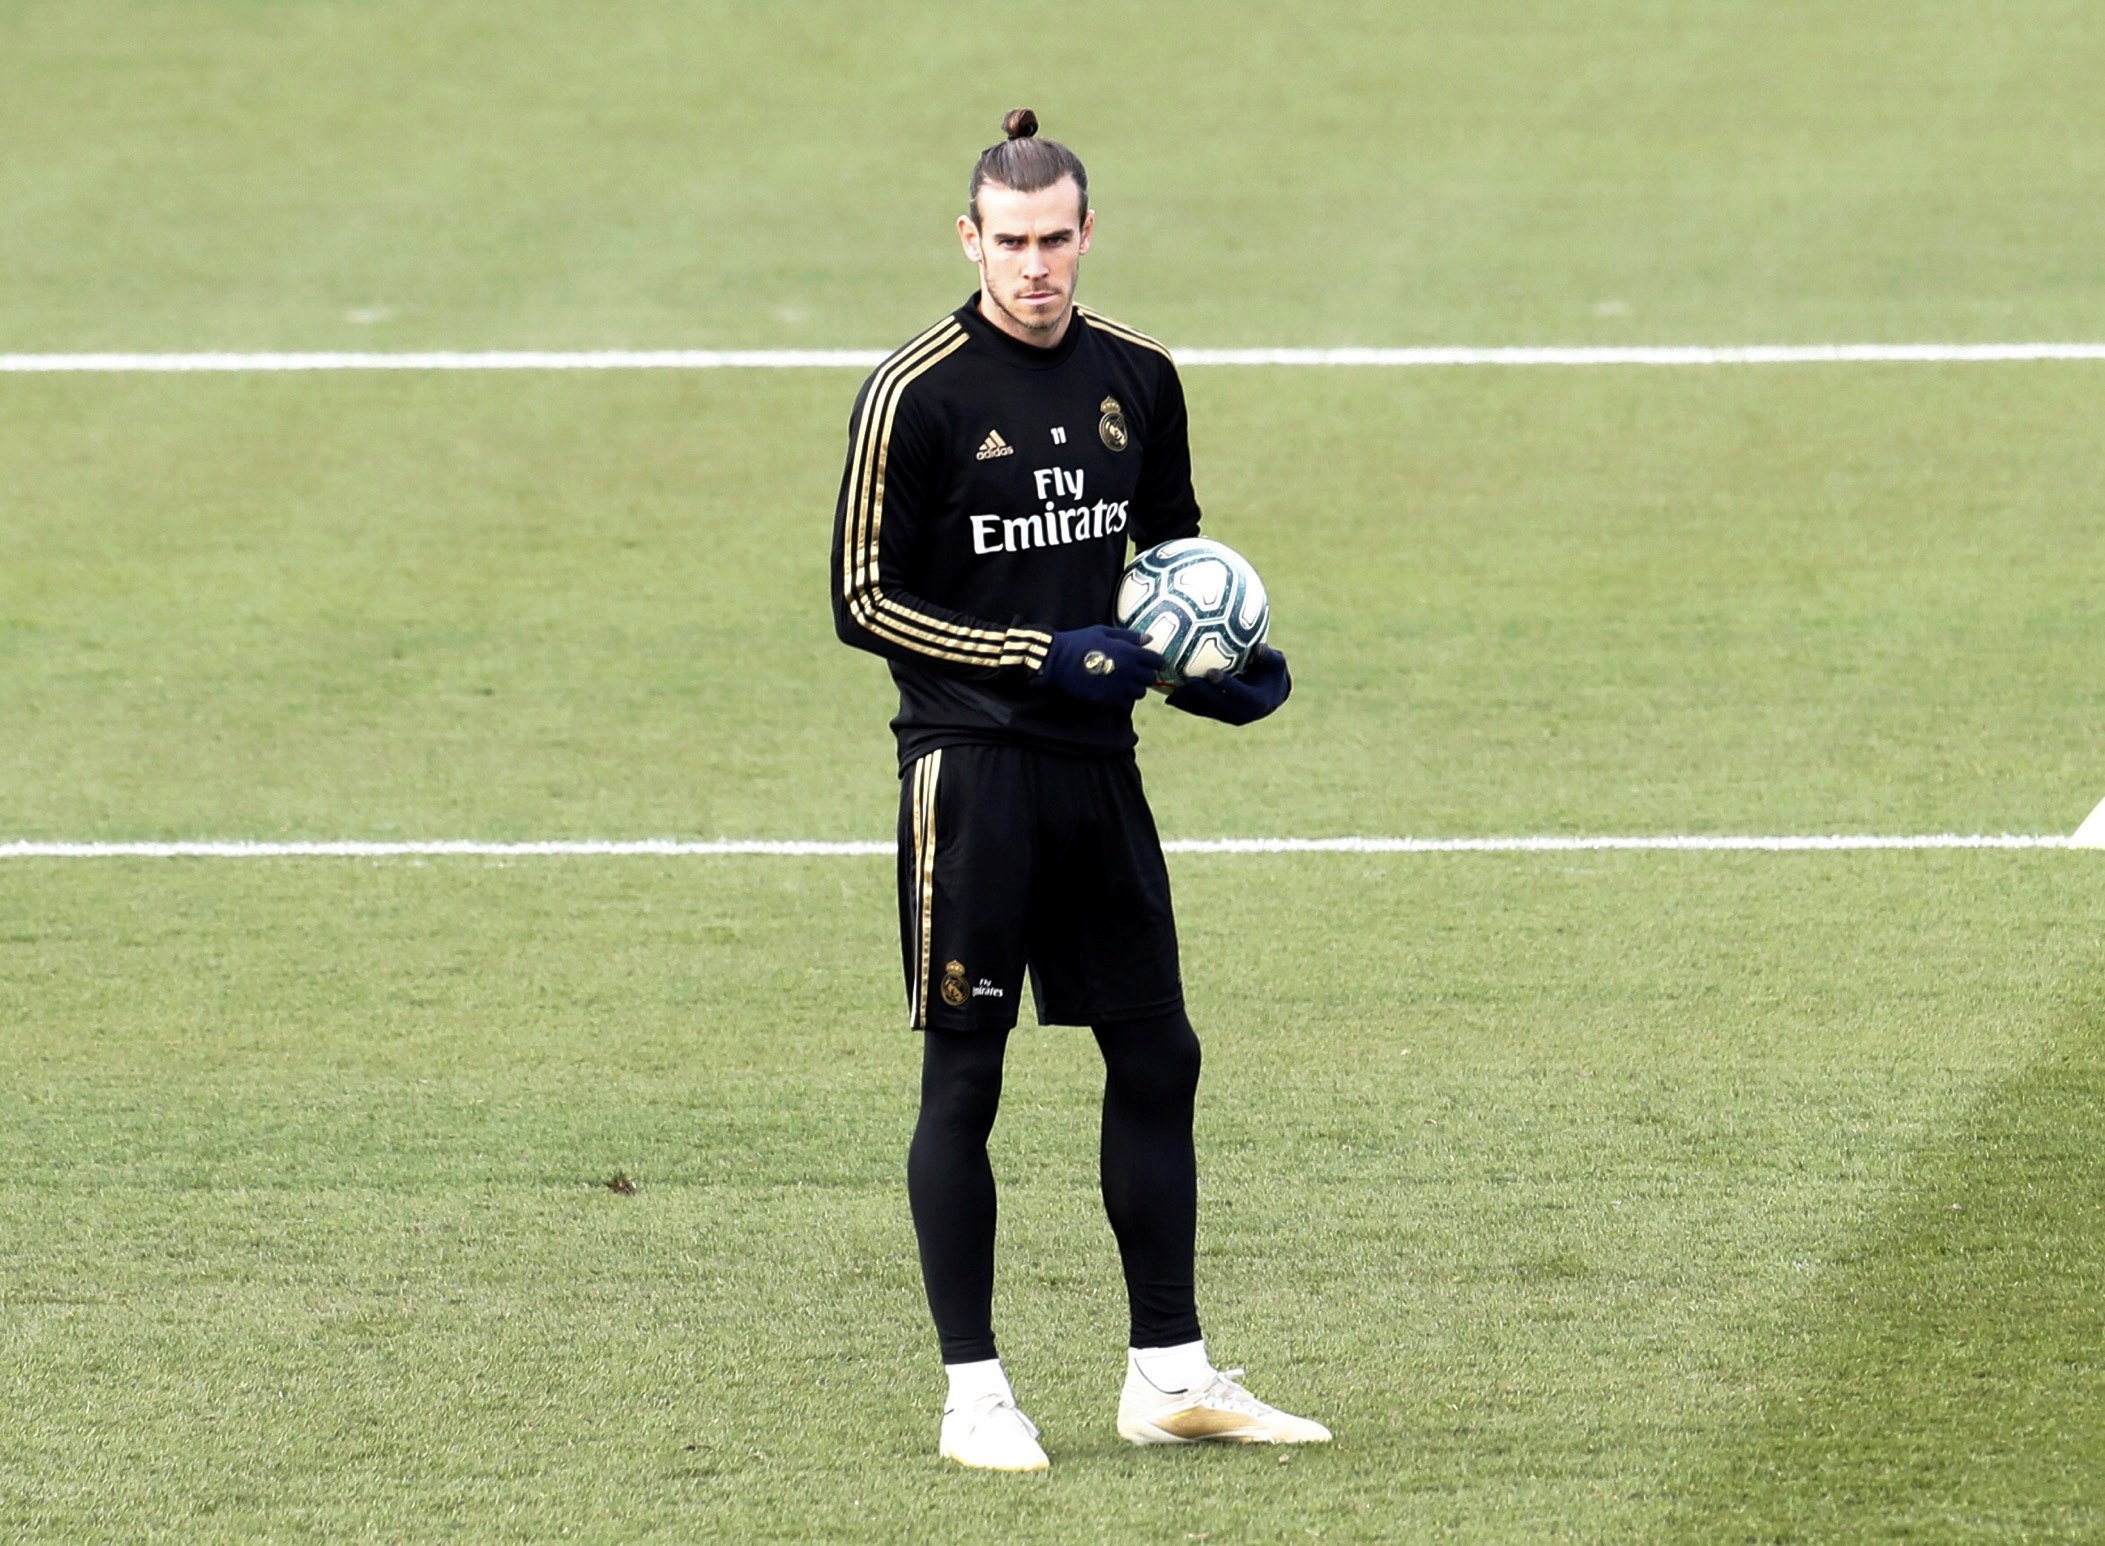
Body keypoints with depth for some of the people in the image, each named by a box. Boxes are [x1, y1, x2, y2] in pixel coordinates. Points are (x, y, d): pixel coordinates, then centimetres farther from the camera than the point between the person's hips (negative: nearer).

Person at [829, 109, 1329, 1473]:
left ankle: (1171, 1375, 17)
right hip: (971, 764, -6)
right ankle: (974, 1393, 5)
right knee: (965, 1074, -1)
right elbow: (866, 600, -8)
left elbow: (1175, 542, 22)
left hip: (1097, 761, 6)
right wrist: (1044, 657, -15)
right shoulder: (918, 394, -9)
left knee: (1158, 1056, 8)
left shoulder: (1136, 377, 7)